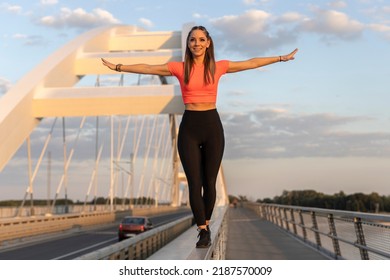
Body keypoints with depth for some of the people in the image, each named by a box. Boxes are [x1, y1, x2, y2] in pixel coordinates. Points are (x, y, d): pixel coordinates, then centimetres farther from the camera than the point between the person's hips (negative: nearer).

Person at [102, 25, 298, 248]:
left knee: (210, 181, 6)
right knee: (194, 183, -2)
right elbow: (146, 68, 5)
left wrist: (281, 58, 13)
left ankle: (206, 224, 26)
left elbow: (252, 63, 10)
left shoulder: (219, 67, 4)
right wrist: (118, 67, 5)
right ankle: (203, 230, 8)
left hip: (212, 125, 1)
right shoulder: (179, 68, 2)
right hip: (189, 126, 0)